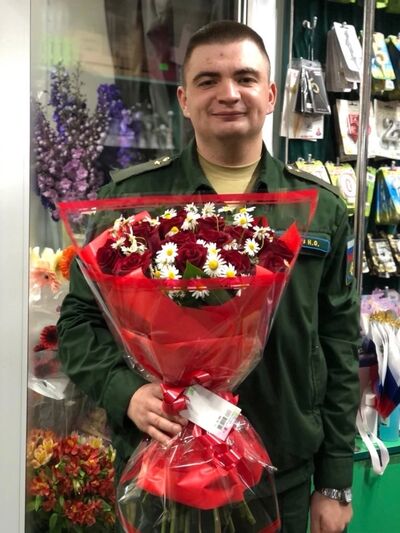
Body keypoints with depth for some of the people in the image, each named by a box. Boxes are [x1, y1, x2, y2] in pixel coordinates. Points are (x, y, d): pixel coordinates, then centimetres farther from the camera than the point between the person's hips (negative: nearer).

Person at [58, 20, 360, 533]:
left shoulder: (322, 209, 1)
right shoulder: (129, 197, -4)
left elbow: (339, 346, 4)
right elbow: (79, 319, 1)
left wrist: (335, 482, 4)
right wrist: (126, 391, -19)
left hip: (284, 483, 2)